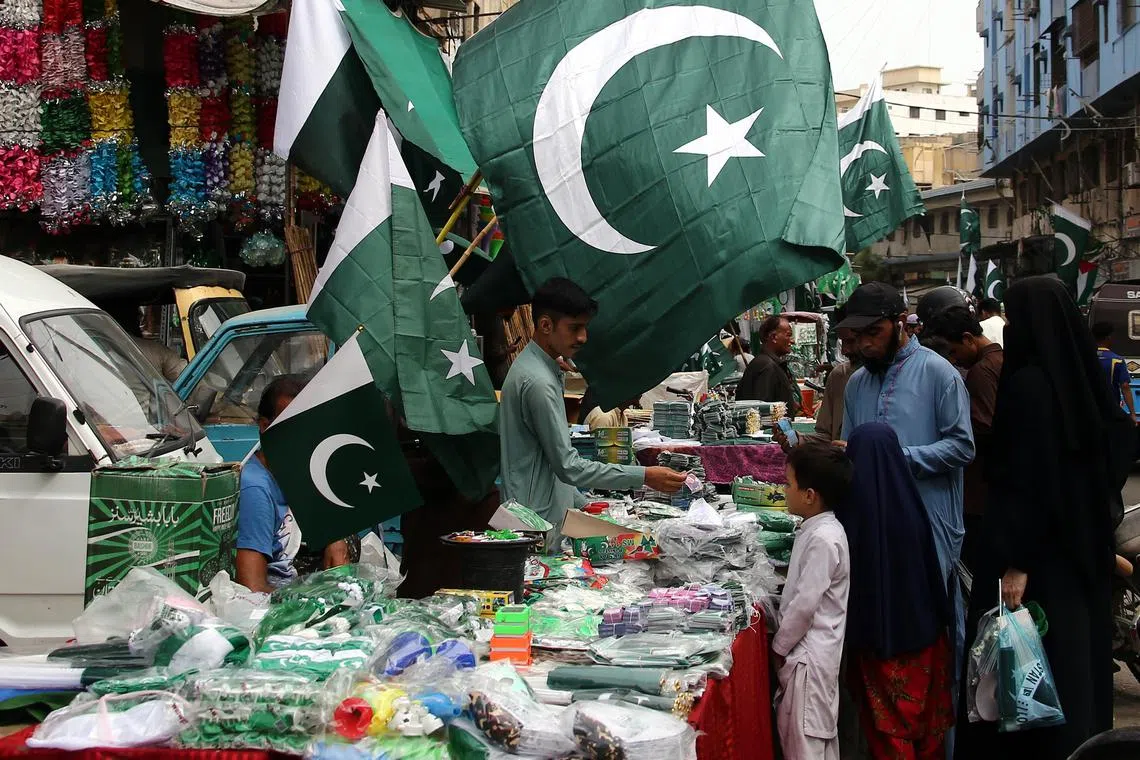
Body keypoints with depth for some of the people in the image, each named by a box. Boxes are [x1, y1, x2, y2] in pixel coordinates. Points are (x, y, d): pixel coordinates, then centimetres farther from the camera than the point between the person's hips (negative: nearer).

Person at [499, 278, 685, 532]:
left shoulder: (543, 370, 13)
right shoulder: (537, 382, -19)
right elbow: (568, 467, -21)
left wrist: (582, 503, 15)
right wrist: (644, 477, -21)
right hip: (537, 523, -10)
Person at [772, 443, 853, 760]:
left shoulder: (823, 539, -22)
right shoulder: (818, 529, 8)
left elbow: (806, 604, -22)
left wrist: (779, 646, -11)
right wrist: (784, 643, 15)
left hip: (810, 654, -10)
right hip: (810, 650, 10)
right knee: (819, 733, 18)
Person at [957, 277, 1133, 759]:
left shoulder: (1028, 384, -18)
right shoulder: (1081, 377, 5)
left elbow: (1025, 480, -22)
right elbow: (1115, 454, 13)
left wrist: (1015, 561, -20)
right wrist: (1097, 534, 20)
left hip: (1040, 552, -8)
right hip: (1083, 545, 8)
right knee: (1076, 654, 17)